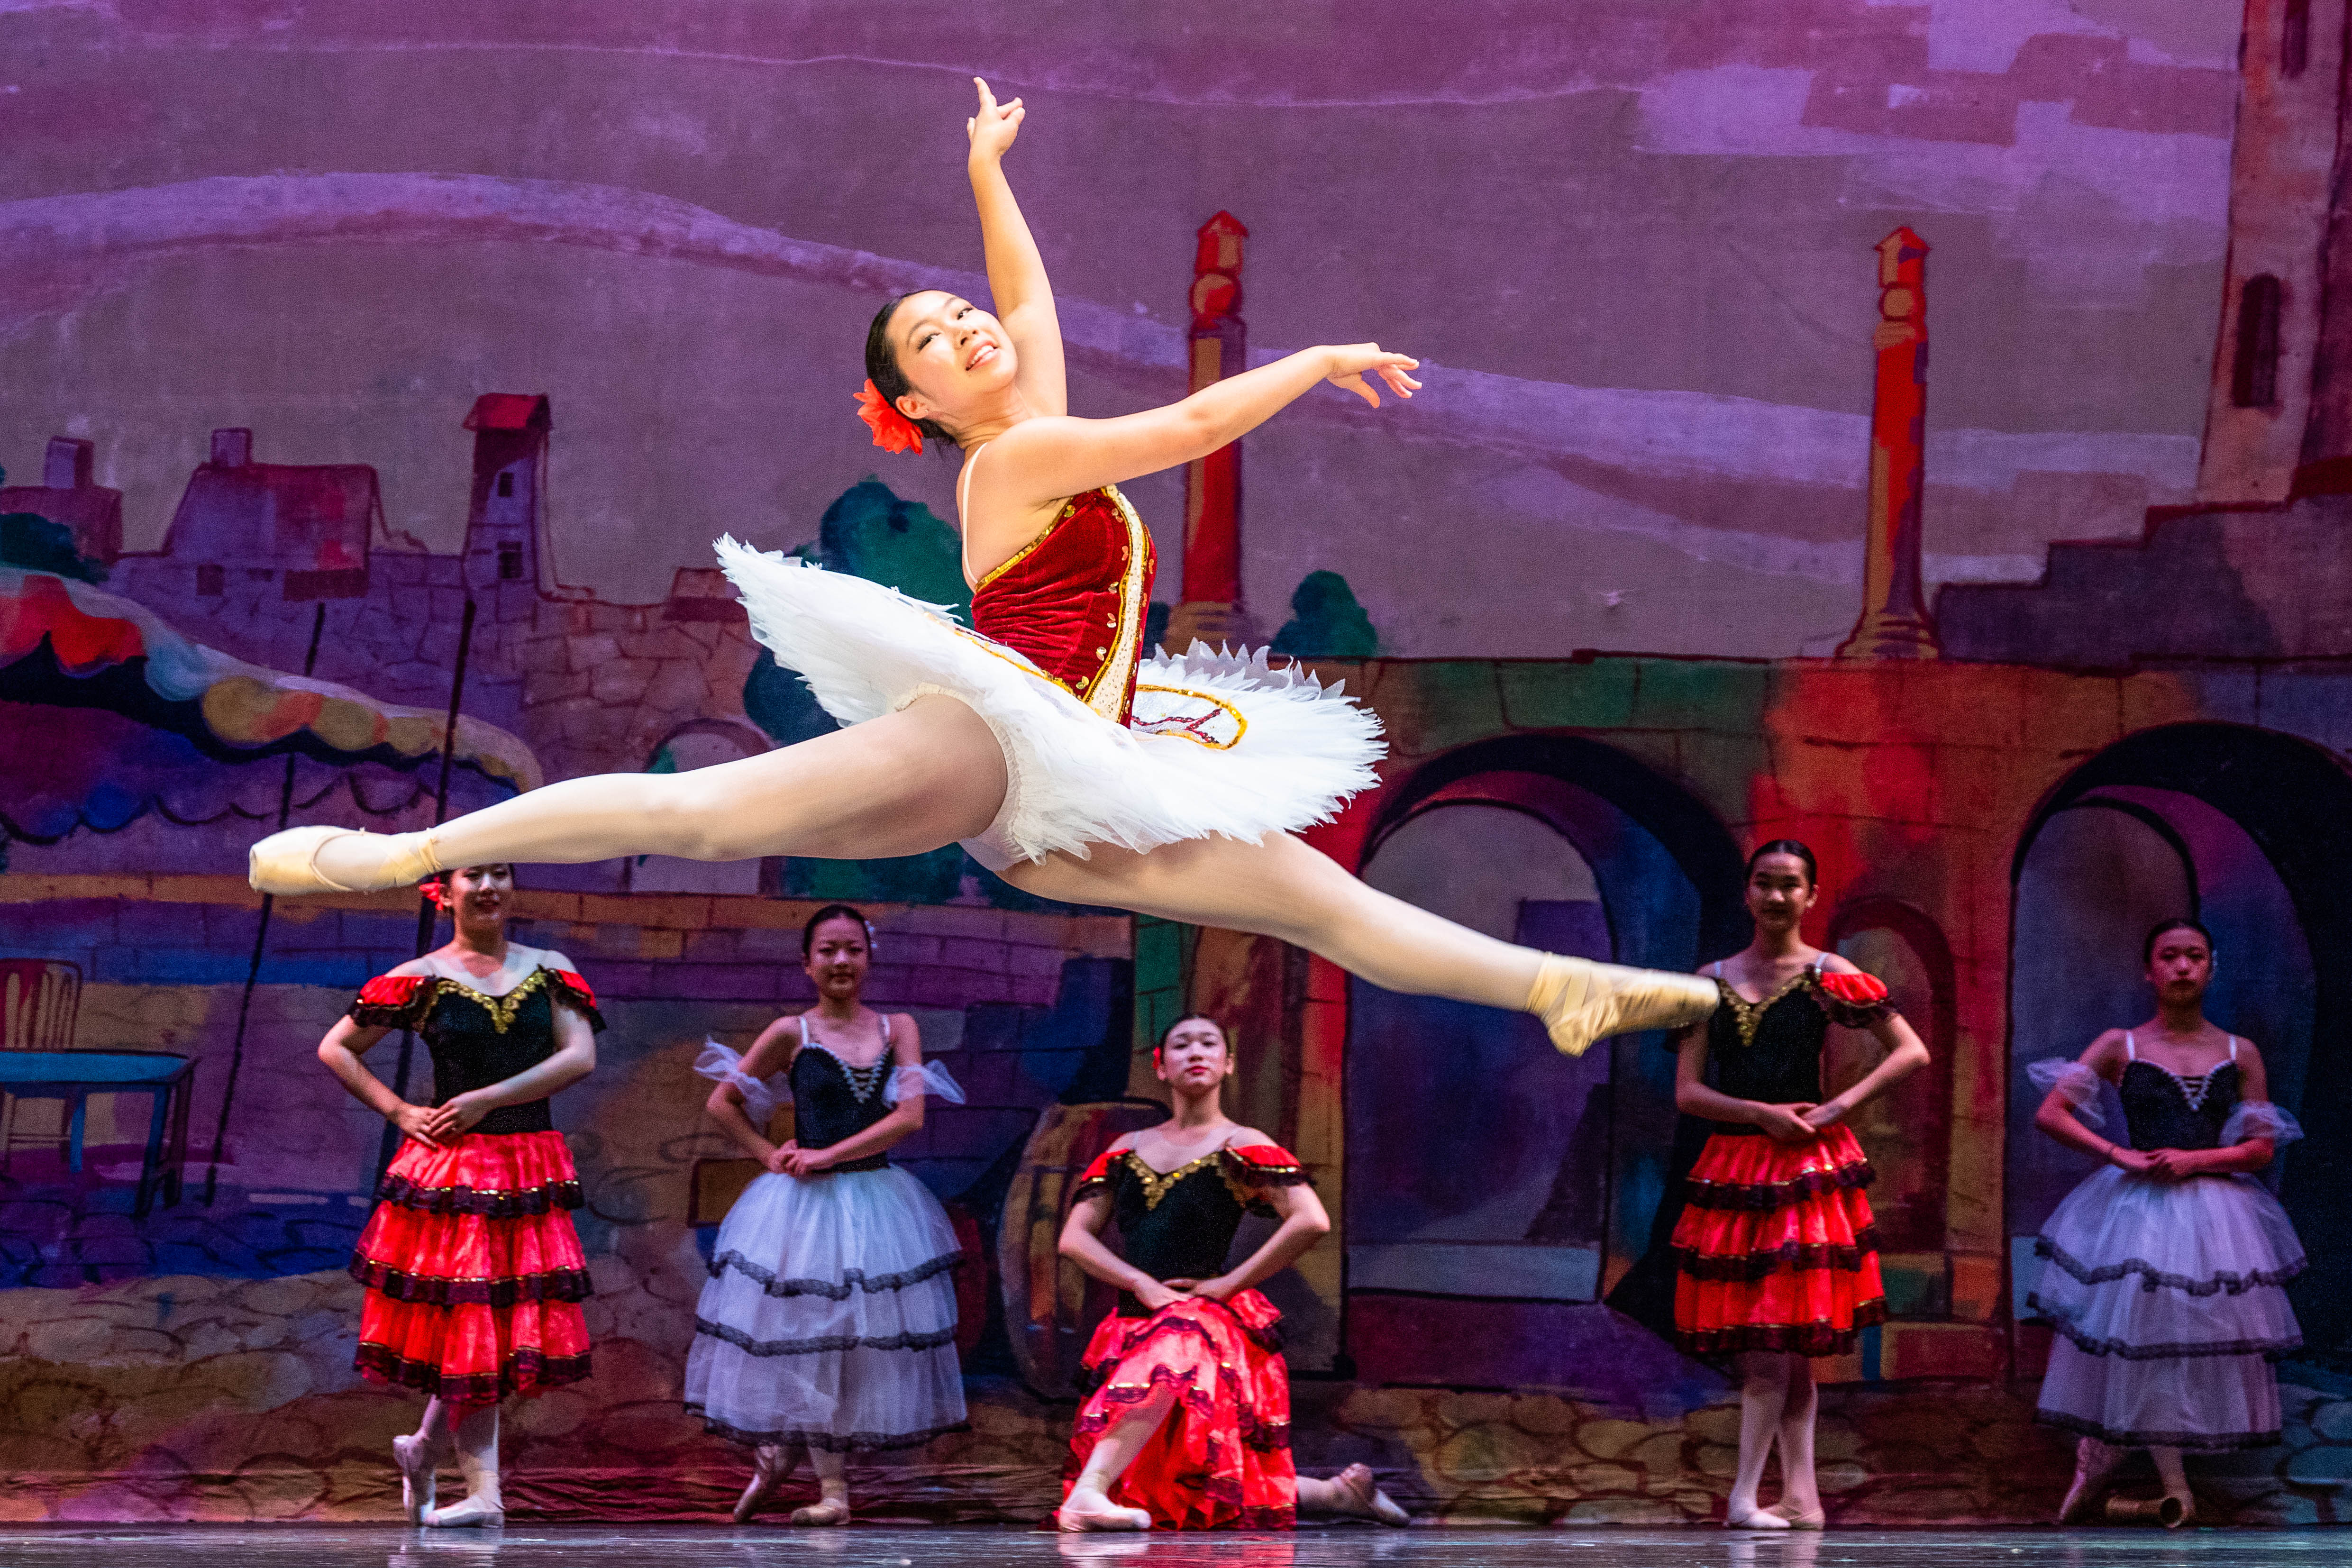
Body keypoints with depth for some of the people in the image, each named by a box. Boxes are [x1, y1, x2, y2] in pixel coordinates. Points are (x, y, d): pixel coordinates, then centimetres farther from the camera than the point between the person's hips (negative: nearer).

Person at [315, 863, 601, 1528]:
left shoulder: (550, 969, 7)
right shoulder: (422, 979, 1)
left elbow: (580, 1056, -5)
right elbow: (335, 1049, 6)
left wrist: (488, 1099, -12)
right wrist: (399, 1112, -3)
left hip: (531, 1168, 3)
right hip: (452, 1168, -3)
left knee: (502, 1328, 4)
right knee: (470, 1325, -3)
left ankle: (423, 1451, 27)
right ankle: (483, 1494, 2)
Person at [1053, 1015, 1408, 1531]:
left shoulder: (1241, 1146, 2)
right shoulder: (1128, 1150, 15)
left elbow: (1312, 1221, -12)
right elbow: (1074, 1237, 7)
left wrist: (1229, 1283, -13)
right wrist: (1142, 1284, -9)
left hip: (1208, 1318, -5)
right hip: (1135, 1318, 5)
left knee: (1167, 1357, -44)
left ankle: (1090, 1491, -54)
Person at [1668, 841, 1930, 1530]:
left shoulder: (1828, 976, 1)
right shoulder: (1713, 979, 9)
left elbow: (1913, 1053, -1)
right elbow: (1687, 1091, 4)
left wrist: (1838, 1108, -9)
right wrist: (1761, 1113, -11)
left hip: (1806, 1167, -4)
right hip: (1731, 1165, 4)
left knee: (1776, 1340, -8)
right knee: (1783, 1349, 7)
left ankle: (1744, 1496, -5)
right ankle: (1802, 1498, 12)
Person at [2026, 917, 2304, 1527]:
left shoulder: (2240, 1055, 6)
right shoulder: (2119, 1046, 1)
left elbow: (2262, 1148, 4)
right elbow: (2049, 1114, -3)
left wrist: (2195, 1160, -12)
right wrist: (2120, 1156, -13)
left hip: (2213, 1214, 2)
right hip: (2133, 1212, -2)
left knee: (2199, 1338, 1)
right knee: (2133, 1336, -3)